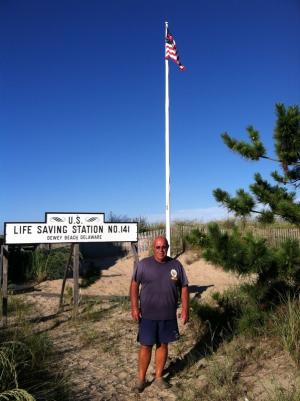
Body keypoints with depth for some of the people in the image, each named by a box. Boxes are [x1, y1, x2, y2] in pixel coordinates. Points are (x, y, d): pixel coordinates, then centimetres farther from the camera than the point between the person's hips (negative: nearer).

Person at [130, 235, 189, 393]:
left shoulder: (176, 265, -1)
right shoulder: (143, 264, -7)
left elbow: (184, 287, 5)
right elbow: (134, 284, -2)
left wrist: (185, 309, 1)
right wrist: (134, 307, -8)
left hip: (168, 315, 2)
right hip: (147, 315, -2)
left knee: (163, 345, 13)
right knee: (145, 346, 5)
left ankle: (159, 377, 30)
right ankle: (141, 378, 23)